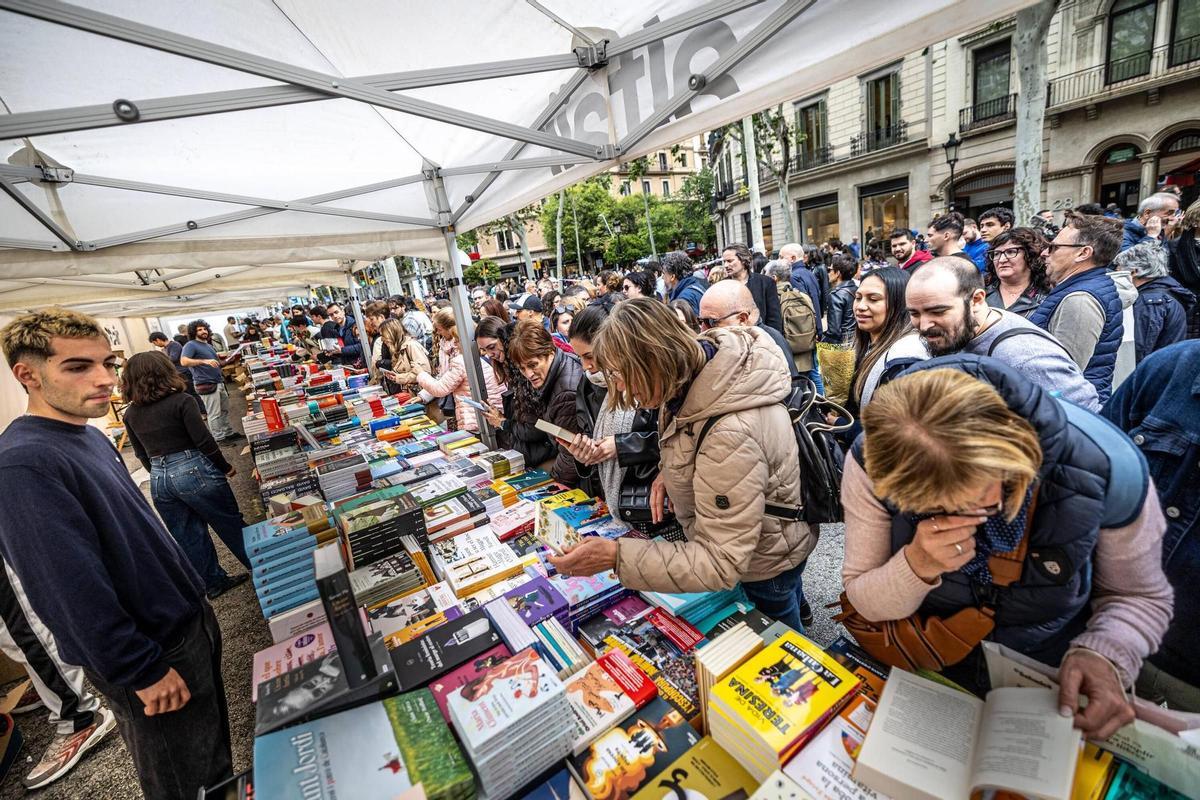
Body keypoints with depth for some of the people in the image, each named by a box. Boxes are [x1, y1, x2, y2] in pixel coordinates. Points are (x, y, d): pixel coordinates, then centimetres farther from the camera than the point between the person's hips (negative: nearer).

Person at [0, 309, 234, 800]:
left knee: (213, 738, 27)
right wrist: (142, 672, -18)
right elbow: (72, 592, -25)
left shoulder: (90, 437, 3)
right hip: (154, 650, -8)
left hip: (188, 618, 8)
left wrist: (192, 597, 17)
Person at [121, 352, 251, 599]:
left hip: (158, 480, 6)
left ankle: (213, 583, 29)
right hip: (194, 471, -5)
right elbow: (204, 441, -13)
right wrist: (225, 467, -1)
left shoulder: (130, 413, 5)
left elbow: (141, 454, 13)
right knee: (231, 525, 9)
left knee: (188, 537, 16)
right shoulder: (180, 401, -12)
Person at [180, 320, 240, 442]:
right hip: (206, 385, -9)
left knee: (225, 410, 15)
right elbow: (184, 361, -23)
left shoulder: (209, 345, 19)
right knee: (214, 414, -4)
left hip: (219, 383, 9)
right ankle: (219, 439, 3)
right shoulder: (191, 345, -8)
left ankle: (229, 433, 25)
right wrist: (204, 361, -35)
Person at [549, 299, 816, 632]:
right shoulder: (701, 354, -16)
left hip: (765, 563, -7)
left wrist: (617, 556, -42)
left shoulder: (730, 435, -44)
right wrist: (672, 468, -10)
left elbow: (721, 563, -38)